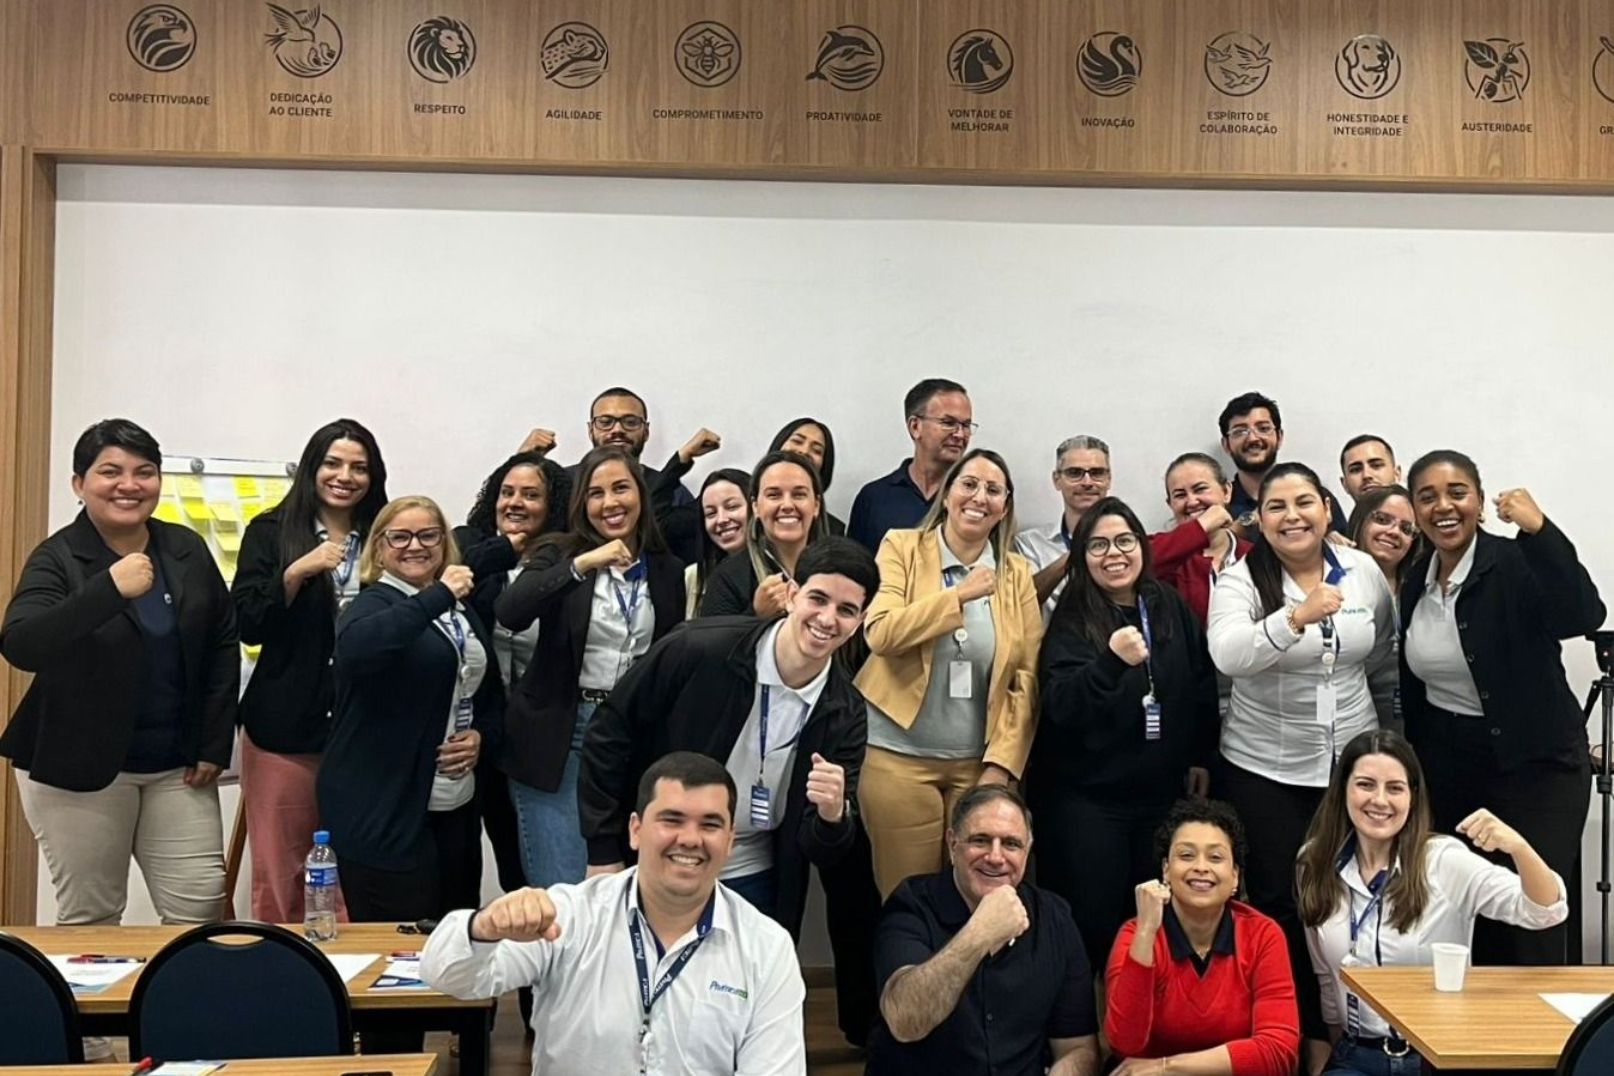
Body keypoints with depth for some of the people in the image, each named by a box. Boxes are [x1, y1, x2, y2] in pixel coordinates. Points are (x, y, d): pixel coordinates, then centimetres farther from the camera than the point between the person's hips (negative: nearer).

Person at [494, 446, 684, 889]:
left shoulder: (666, 570, 8)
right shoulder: (559, 554, -2)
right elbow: (509, 612, -21)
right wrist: (581, 565, -28)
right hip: (559, 735, -3)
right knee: (559, 889, -3)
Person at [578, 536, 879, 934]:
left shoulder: (844, 715, -10)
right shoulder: (698, 649, -19)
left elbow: (821, 850, -7)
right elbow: (609, 733, -9)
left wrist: (831, 817, -30)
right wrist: (603, 853, -8)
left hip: (752, 883, 2)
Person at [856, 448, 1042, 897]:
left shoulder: (1017, 573, 8)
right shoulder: (901, 547, 0)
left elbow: (1027, 676, 4)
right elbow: (880, 632, -15)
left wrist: (1002, 762, -4)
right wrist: (959, 596, -17)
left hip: (978, 761, 3)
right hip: (898, 755, -2)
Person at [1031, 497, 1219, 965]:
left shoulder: (1172, 609, 4)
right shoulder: (1071, 621, -8)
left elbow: (1203, 686, 15)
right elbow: (1061, 704, -21)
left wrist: (1201, 757, 15)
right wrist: (1112, 661, -36)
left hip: (1162, 790, 4)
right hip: (1087, 794, -4)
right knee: (1092, 920, -1)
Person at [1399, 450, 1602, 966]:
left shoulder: (1517, 563, -12)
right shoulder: (1414, 581, 4)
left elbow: (1584, 616, -31)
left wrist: (1539, 530, -38)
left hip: (1533, 760, -5)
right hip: (1445, 759, 5)